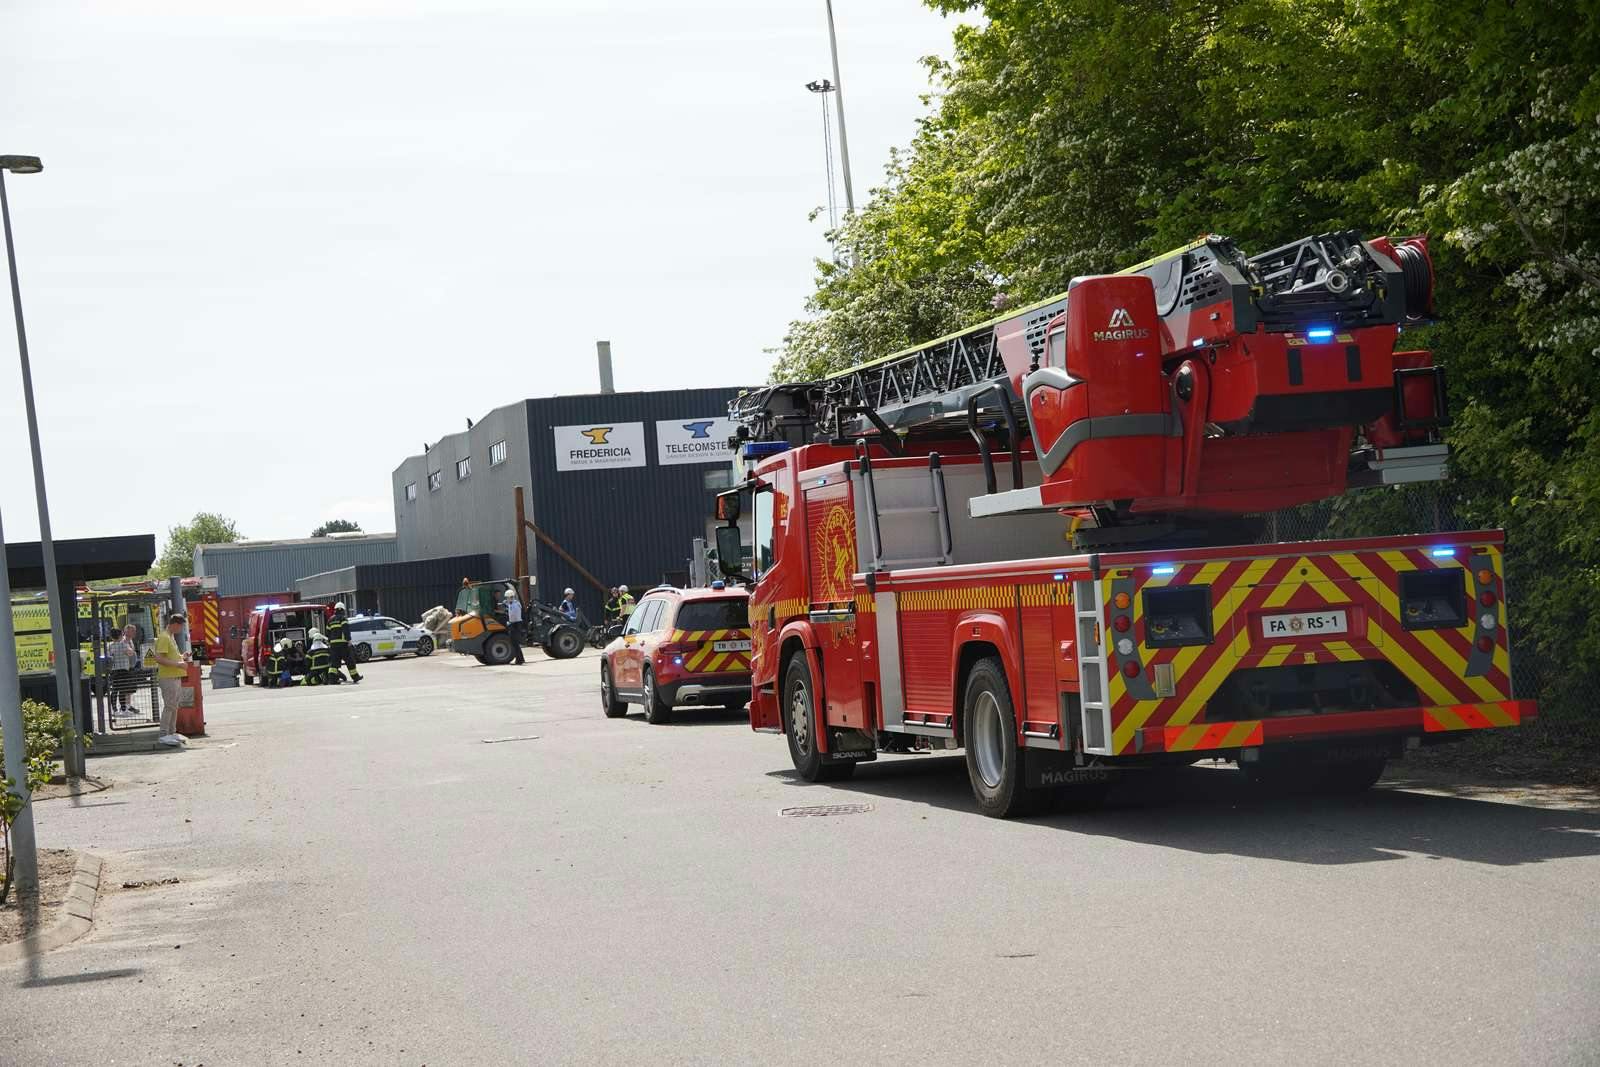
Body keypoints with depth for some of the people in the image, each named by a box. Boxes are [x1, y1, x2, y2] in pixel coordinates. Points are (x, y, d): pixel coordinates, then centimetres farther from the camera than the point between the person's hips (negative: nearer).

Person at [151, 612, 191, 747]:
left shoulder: (171, 637, 17)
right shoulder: (164, 637, -15)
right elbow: (159, 659, -23)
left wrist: (181, 657, 12)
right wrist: (177, 664, -23)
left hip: (175, 677, 10)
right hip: (168, 678, -10)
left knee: (174, 706, 14)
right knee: (169, 706, -9)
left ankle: (172, 732, 22)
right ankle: (163, 735, -7)